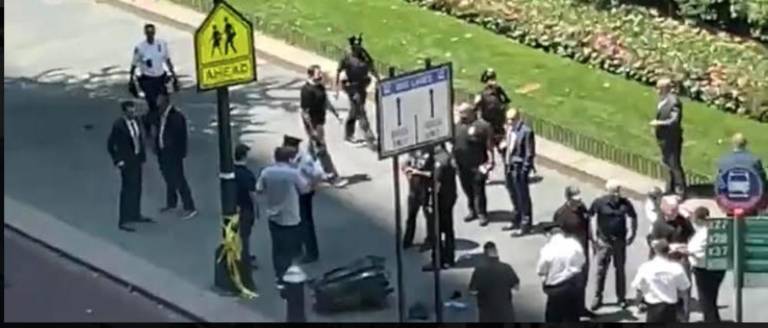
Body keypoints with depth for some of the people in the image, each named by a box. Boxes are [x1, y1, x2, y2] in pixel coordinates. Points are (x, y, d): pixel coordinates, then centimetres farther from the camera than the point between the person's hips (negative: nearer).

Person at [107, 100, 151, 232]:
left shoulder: (136, 121, 0)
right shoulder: (118, 125, -21)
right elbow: (110, 145, -15)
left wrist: (142, 154, 9)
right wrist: (118, 161, -15)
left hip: (137, 159, 7)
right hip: (126, 162, -7)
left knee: (137, 188, 18)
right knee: (127, 190, -6)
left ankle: (135, 215, 34)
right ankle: (123, 221, 0)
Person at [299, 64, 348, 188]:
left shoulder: (320, 86, 5)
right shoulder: (307, 90, -24)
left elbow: (326, 101, 20)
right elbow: (305, 112, -23)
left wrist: (336, 114, 20)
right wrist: (312, 130, -23)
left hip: (320, 122, 9)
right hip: (313, 124, -9)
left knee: (313, 149, 21)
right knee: (321, 151, -3)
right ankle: (333, 177, 1)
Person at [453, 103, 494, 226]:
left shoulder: (482, 126, -11)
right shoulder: (457, 126, 10)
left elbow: (489, 146, -11)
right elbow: (453, 143, 18)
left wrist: (490, 162, -15)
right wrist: (453, 160, 15)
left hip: (477, 165, -7)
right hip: (462, 165, 7)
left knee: (478, 191, -3)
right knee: (467, 190, 15)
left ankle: (482, 214, 7)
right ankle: (473, 211, 29)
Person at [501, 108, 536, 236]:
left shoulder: (526, 131, -17)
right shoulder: (508, 129, 9)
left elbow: (530, 153, -16)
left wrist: (524, 170, -17)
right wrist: (503, 145, 6)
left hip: (519, 168, -9)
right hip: (509, 166, 9)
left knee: (523, 197, -1)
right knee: (513, 195, 20)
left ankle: (525, 224, 7)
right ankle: (517, 220, 34)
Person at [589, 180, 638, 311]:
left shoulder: (625, 203, -7)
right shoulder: (599, 203, -13)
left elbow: (633, 218, 6)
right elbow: (590, 218, -5)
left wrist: (631, 234, -3)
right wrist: (594, 237, -7)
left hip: (620, 241, 2)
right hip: (604, 241, -1)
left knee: (620, 270, 13)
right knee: (601, 270, 4)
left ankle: (621, 298, 24)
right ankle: (597, 298, 16)